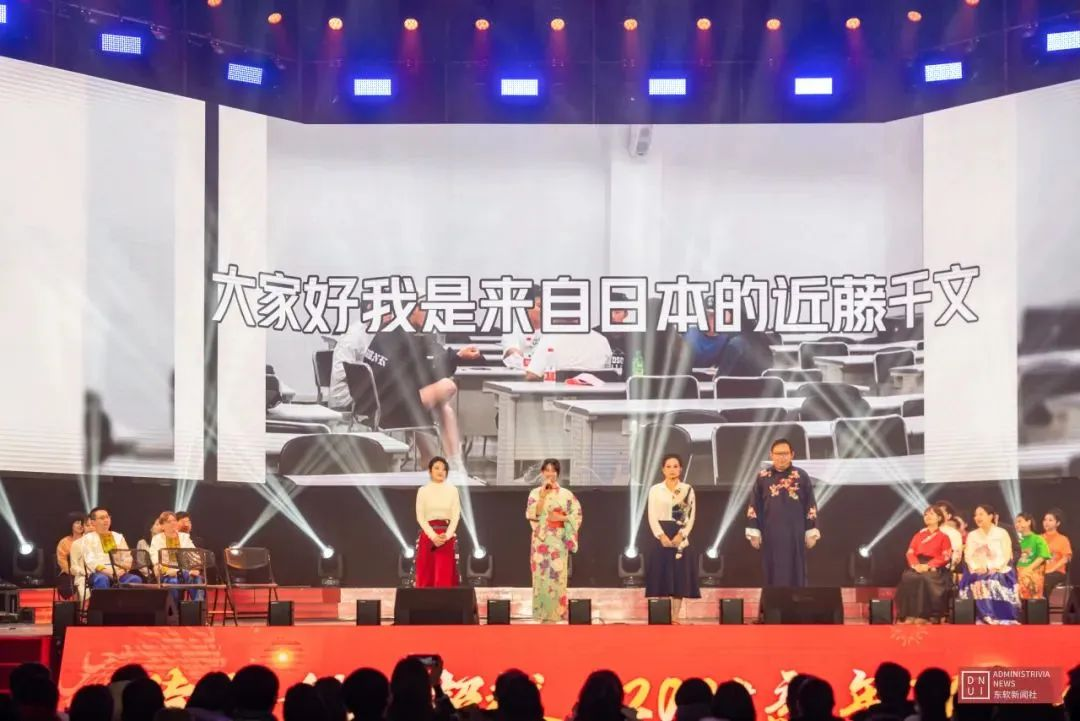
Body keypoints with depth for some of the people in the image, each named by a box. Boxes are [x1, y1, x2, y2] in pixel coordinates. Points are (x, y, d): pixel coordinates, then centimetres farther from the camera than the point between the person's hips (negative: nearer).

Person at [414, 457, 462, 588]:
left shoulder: (452, 490, 5)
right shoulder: (423, 491, 3)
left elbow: (456, 516, 1)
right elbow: (420, 517, -2)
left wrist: (447, 536, -13)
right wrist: (433, 536, -14)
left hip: (448, 537, 0)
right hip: (428, 535, 0)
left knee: (446, 576, -4)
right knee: (426, 575, -1)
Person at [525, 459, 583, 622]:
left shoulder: (565, 494, 1)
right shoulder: (535, 493, 6)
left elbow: (577, 514, 2)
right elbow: (532, 514, -7)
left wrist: (561, 518, -14)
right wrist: (543, 495, -14)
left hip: (558, 541, -2)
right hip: (540, 541, 2)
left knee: (556, 576, -4)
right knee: (541, 576, 1)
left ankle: (555, 614, -1)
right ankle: (543, 614, 6)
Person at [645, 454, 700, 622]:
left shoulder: (688, 490, 7)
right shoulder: (655, 490, 5)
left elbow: (691, 516, 2)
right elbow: (652, 517, -1)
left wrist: (681, 535, -12)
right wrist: (662, 536, -15)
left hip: (680, 537, 1)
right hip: (661, 537, -1)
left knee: (679, 577, -1)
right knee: (661, 577, -4)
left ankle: (675, 616, 1)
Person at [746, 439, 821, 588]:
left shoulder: (802, 476, -1)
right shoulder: (763, 477, 1)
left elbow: (810, 505, 1)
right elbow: (754, 506, 4)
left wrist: (811, 532, -1)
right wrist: (754, 532, -1)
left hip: (795, 533, -1)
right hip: (771, 534, 1)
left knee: (796, 573, 4)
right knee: (774, 574, 4)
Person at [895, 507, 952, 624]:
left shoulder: (943, 536, 10)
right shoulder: (918, 535, 22)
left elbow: (945, 557, -2)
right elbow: (910, 553, 11)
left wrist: (928, 565, -16)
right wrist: (915, 565, -12)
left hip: (934, 568, -3)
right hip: (918, 566, 3)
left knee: (925, 579, -37)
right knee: (907, 578, -31)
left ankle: (923, 615, -35)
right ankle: (909, 615, -33)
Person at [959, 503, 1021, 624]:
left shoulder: (1001, 533, 8)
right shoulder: (972, 535, 17)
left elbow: (1006, 555, -2)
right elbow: (968, 556, 6)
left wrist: (994, 568, -17)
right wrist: (976, 568, -13)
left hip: (998, 571, -2)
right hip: (979, 571, 2)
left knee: (996, 582, -35)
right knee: (978, 583, -32)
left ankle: (1001, 618, -34)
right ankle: (986, 618, -37)